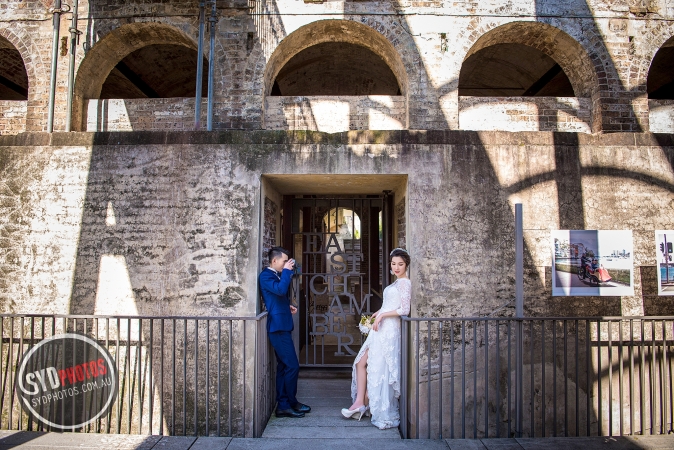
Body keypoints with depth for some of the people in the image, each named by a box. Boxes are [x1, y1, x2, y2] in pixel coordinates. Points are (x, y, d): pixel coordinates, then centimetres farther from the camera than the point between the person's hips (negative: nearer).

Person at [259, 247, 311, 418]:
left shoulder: (276, 275, 17)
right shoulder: (266, 275, -11)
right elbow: (280, 290, -29)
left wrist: (288, 307, 11)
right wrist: (287, 271, -17)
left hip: (282, 326, 10)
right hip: (278, 327, -10)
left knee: (284, 366, 12)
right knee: (292, 365, -8)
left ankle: (283, 405, 19)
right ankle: (290, 404, 4)